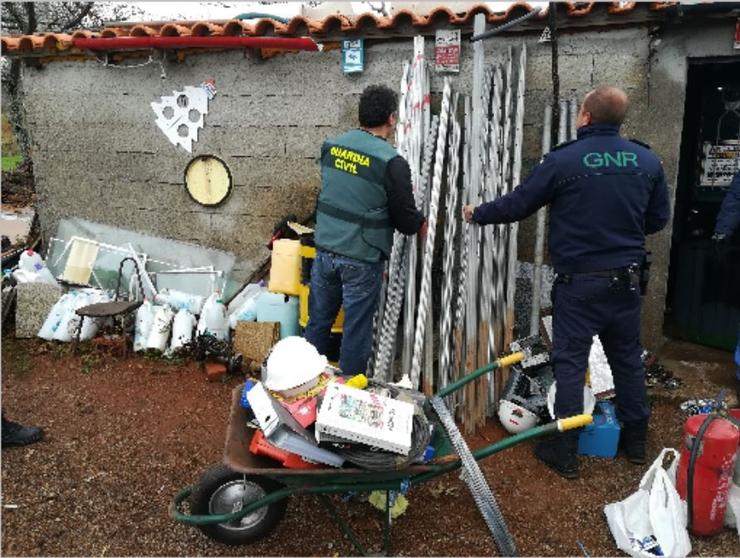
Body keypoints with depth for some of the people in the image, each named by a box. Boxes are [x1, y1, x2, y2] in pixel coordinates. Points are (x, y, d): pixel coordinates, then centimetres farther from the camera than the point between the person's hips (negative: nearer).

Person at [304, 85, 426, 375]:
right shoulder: (391, 162, -16)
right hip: (361, 260, -5)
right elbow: (406, 219, -8)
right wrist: (422, 223, 15)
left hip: (325, 250, 6)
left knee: (318, 321, 18)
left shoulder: (331, 146, 2)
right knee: (356, 330, 8)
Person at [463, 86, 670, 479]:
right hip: (626, 280, 5)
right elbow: (659, 218, 10)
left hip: (579, 282, -4)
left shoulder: (562, 160, -13)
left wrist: (477, 214, 12)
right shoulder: (648, 161, 1)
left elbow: (516, 205, -5)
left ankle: (564, 453, 11)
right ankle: (635, 441, 33)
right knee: (628, 359, 18)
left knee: (570, 363, 4)